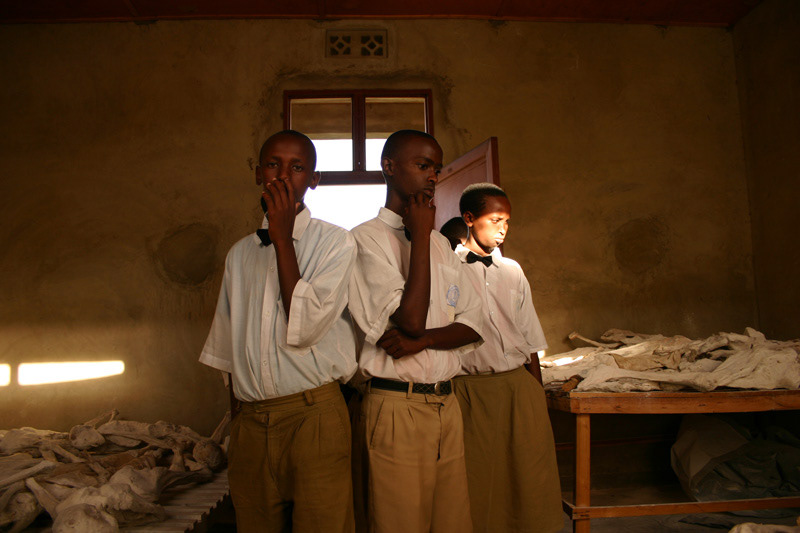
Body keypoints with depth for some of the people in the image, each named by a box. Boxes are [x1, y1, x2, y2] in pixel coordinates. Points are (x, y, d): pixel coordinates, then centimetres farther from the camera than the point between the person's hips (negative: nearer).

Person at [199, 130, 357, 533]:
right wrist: (236, 423, 17)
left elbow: (304, 328, -16)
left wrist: (282, 239, -12)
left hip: (314, 417, -4)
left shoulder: (336, 243, -3)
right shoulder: (240, 253, 12)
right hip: (250, 423, 4)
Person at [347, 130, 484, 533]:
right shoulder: (367, 238, -6)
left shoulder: (440, 243, 15)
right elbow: (410, 319, -18)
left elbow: (472, 326, 8)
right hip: (397, 407, -6)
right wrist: (420, 234, -11)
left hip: (446, 404, 6)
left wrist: (422, 340, -11)